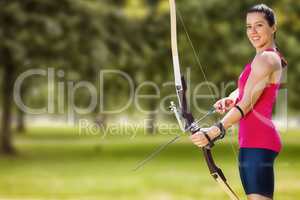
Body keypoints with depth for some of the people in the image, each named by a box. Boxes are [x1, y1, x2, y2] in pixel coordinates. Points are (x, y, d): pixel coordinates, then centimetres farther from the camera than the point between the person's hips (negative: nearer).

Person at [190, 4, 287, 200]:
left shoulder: (265, 59, -12)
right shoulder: (272, 57, 19)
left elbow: (247, 104, -19)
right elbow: (244, 89, 19)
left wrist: (214, 131, -25)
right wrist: (230, 99, -4)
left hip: (257, 142, -11)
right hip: (256, 141, 11)